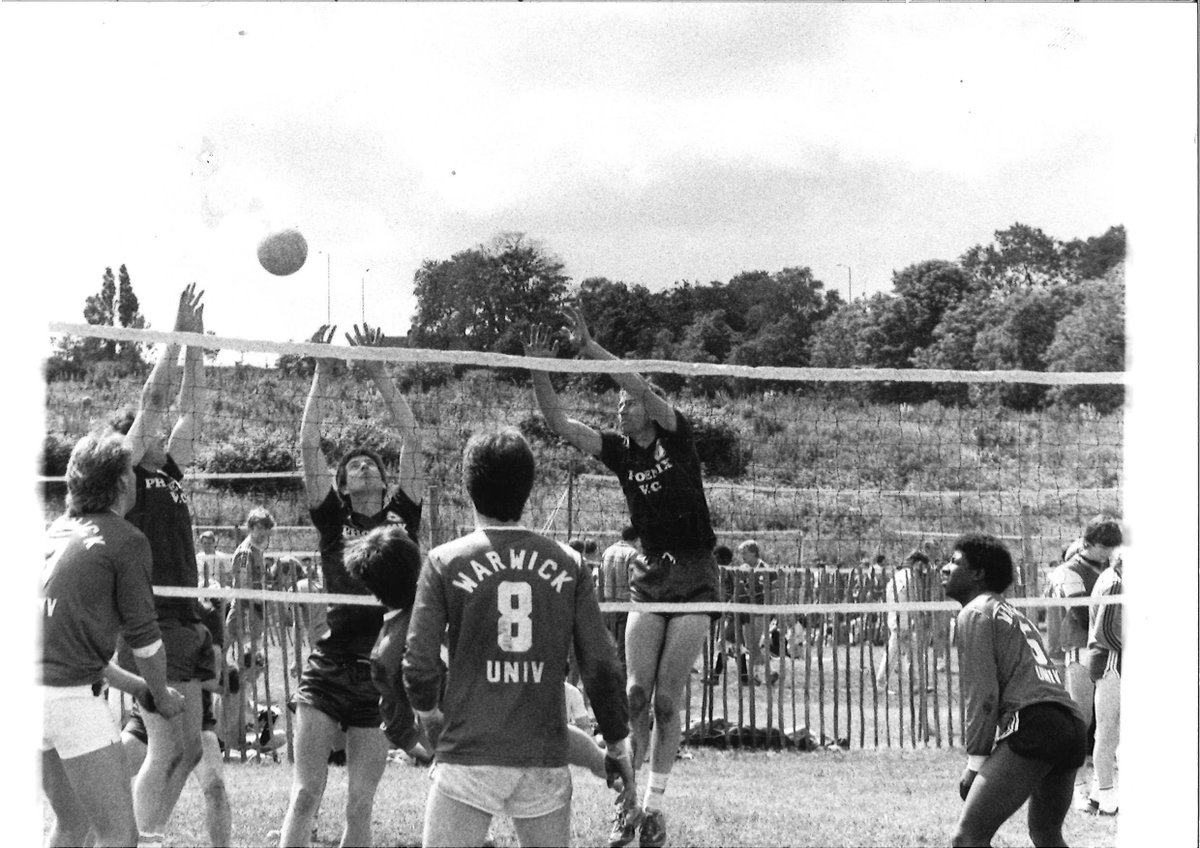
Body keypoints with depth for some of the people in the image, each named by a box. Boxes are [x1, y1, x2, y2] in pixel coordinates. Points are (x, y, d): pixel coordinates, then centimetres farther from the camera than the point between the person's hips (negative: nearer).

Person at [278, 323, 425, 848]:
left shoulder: (403, 515, 10)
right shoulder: (332, 520, 7)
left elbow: (412, 443, 4)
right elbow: (309, 448, 0)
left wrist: (378, 375, 3)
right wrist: (322, 375, -2)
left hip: (382, 675, 2)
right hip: (328, 671, -2)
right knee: (305, 795, -7)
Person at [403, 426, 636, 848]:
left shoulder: (445, 562, -3)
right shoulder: (568, 564, 2)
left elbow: (419, 666, -5)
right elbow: (602, 667, 2)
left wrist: (429, 713, 16)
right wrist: (618, 747, 13)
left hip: (469, 755, -2)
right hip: (546, 761, 2)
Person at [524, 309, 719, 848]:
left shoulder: (676, 436, -4)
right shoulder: (620, 451, 6)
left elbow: (644, 389, -22)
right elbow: (560, 423, -4)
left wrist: (589, 347, -28)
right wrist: (539, 370, -18)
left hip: (694, 575, -4)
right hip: (649, 576, 4)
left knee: (667, 698, -5)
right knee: (636, 693, -6)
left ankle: (655, 804, 4)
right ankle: (625, 803, -3)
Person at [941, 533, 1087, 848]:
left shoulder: (976, 613, 4)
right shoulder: (1014, 614, 32)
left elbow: (982, 695, -5)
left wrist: (975, 762, -2)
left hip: (1033, 724, -9)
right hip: (1073, 726, 9)